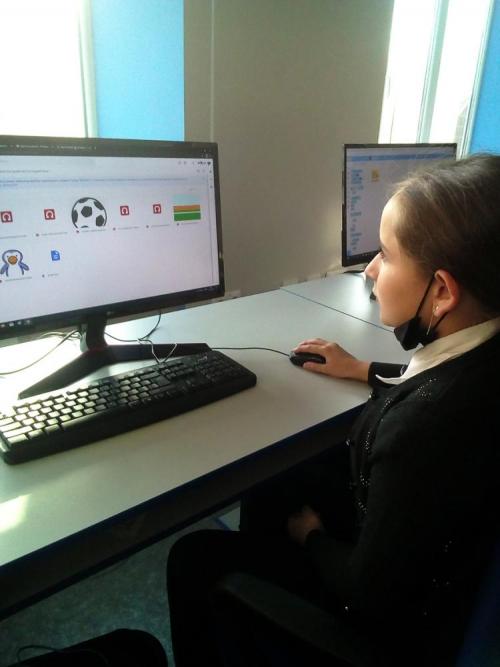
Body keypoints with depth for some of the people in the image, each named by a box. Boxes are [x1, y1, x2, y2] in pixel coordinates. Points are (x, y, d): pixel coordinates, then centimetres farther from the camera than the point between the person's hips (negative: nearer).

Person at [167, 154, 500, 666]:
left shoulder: (425, 428, -42)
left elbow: (371, 591, -27)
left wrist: (311, 536, -7)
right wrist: (363, 370, 14)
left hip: (395, 612, -7)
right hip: (406, 542, 8)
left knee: (194, 557, 5)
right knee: (268, 492, 24)